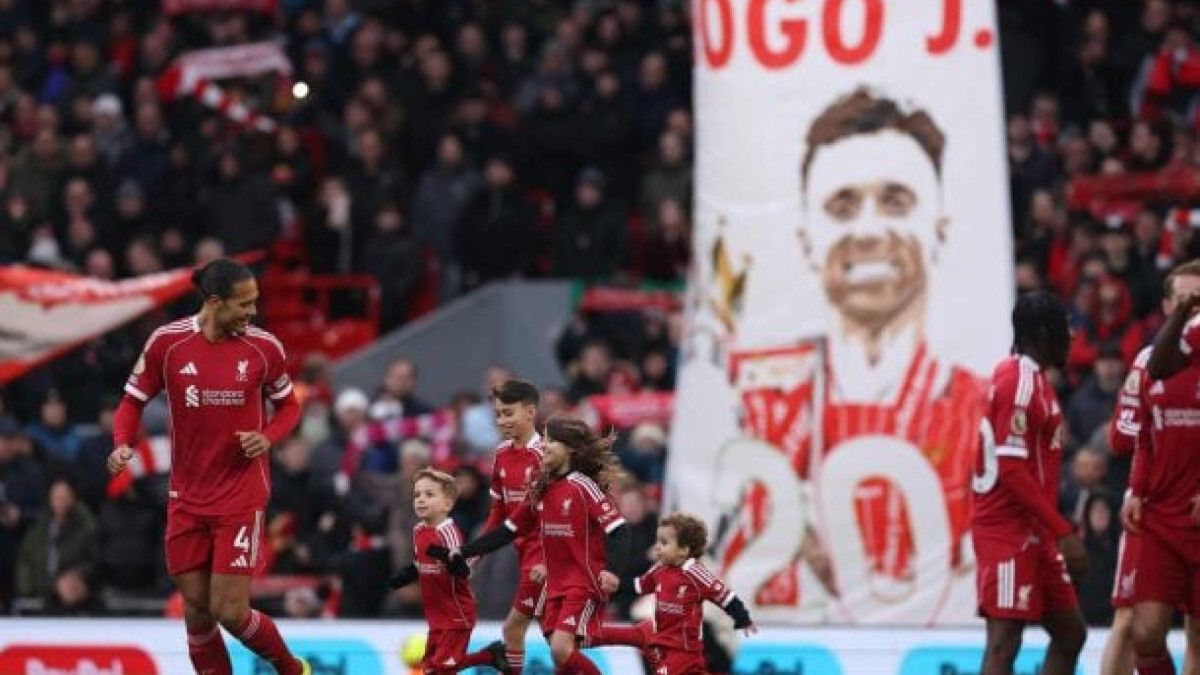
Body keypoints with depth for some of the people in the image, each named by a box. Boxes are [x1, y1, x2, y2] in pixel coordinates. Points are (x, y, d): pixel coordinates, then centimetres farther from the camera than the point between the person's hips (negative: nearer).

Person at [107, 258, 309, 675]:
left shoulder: (263, 347, -5)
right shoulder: (167, 343, -6)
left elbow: (289, 406, 9)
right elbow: (133, 402, 4)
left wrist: (268, 437, -12)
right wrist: (122, 445, -15)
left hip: (242, 496, -2)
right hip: (187, 497, 2)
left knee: (229, 610, -8)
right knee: (196, 608, 4)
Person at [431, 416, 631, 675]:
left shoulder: (583, 487, -12)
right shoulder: (541, 491, 10)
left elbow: (618, 529, -17)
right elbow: (508, 530, 14)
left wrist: (611, 571, -33)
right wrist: (461, 554, 9)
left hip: (586, 584, -7)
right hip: (556, 585, 7)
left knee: (561, 649, -20)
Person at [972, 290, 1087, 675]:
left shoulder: (1032, 378, 16)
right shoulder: (1021, 382, -15)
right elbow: (1011, 470, -22)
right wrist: (1064, 532, -23)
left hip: (1033, 532, 10)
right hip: (1009, 531, -10)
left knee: (1070, 632, 13)